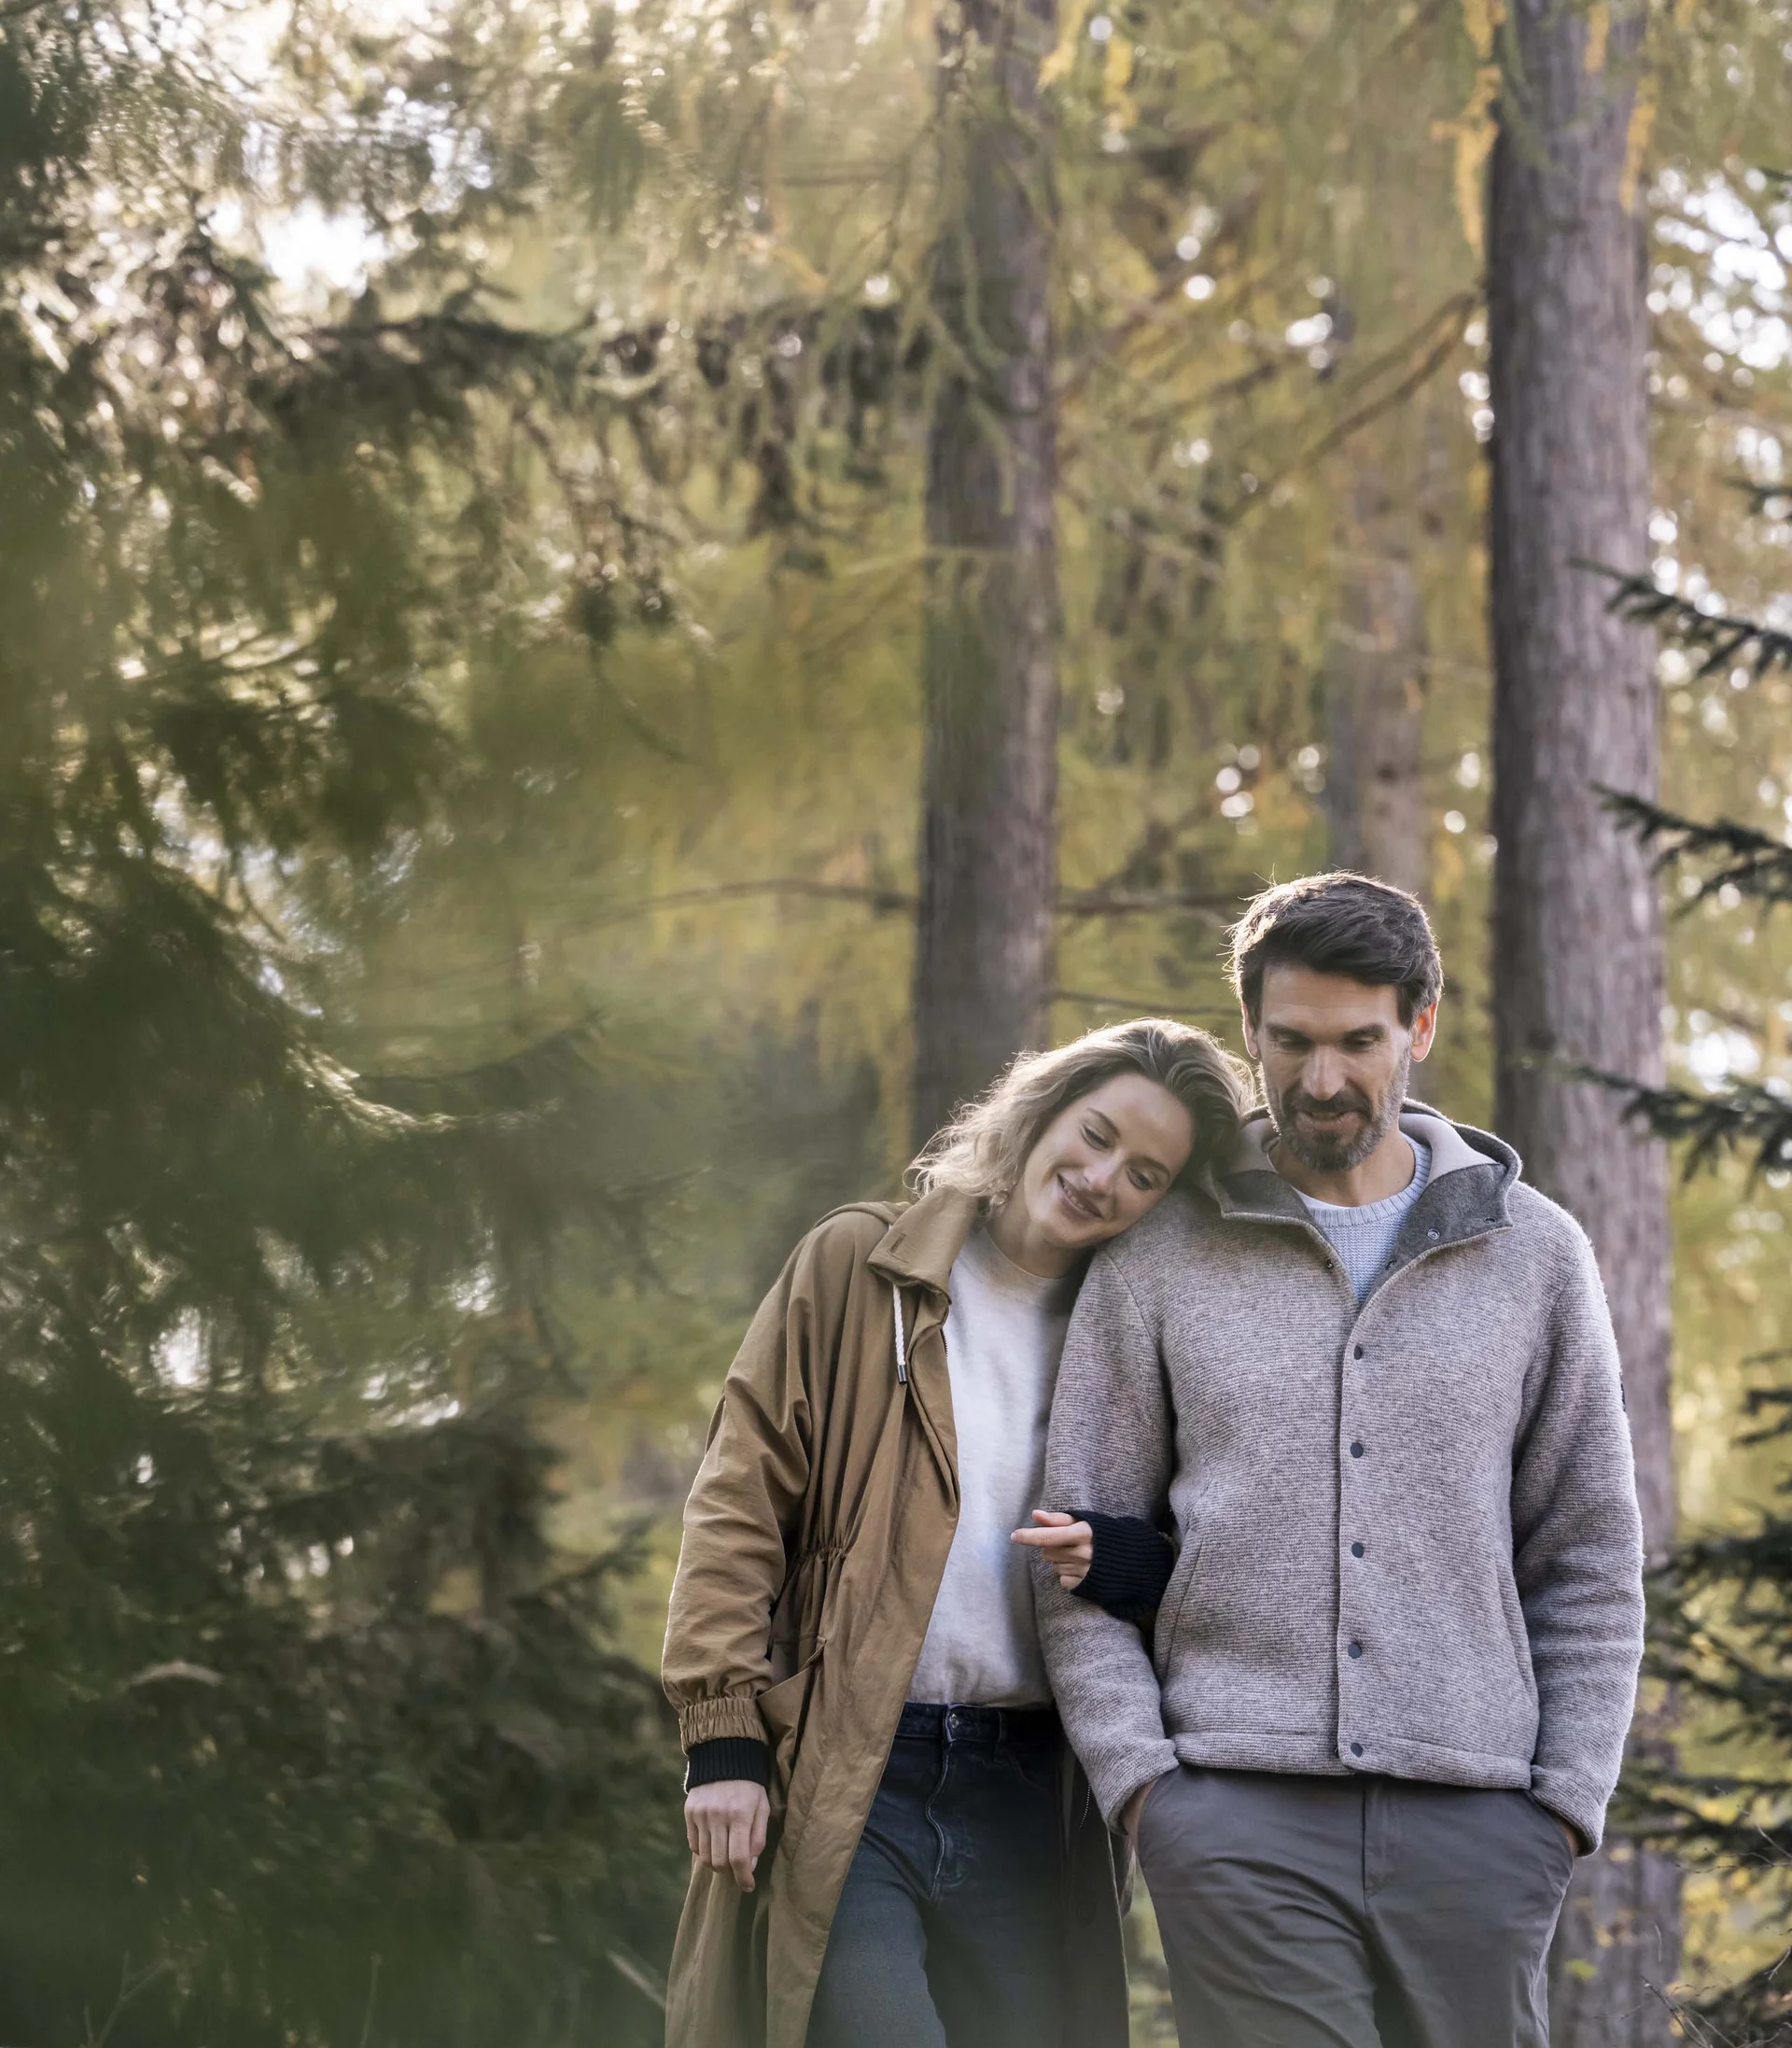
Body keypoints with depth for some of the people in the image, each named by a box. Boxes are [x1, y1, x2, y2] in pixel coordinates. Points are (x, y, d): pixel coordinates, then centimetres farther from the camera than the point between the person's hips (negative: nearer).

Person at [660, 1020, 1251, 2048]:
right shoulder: (858, 1269, 3)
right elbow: (739, 1503, 0)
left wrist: (1123, 1561, -10)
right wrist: (722, 1733, -8)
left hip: (1030, 1801, 3)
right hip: (841, 1781, -3)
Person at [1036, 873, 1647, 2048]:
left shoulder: (1534, 1256, 10)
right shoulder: (1160, 1262, 7)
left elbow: (1590, 1560, 12)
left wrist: (1569, 1796, 2)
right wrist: (1136, 1774, -5)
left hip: (1472, 1819, 2)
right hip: (1240, 1818, -1)